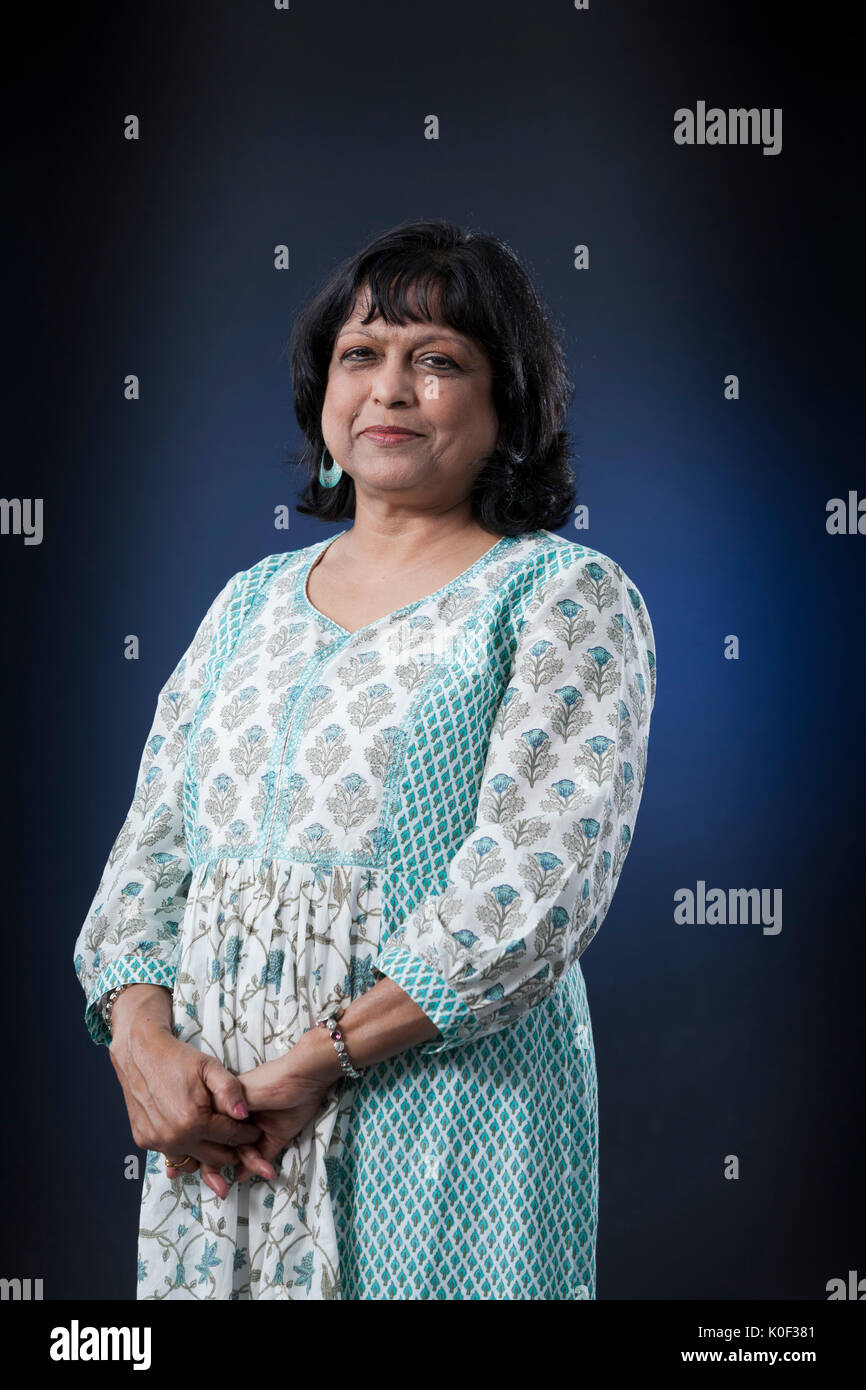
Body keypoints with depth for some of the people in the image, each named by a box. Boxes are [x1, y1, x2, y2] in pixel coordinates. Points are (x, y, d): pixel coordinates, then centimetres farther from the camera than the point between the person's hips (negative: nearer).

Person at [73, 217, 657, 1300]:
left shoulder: (571, 597, -3)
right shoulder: (250, 601, 13)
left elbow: (540, 879, -15)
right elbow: (152, 848, 10)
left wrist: (315, 1059, -18)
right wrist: (143, 1041, -8)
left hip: (442, 1135, -4)